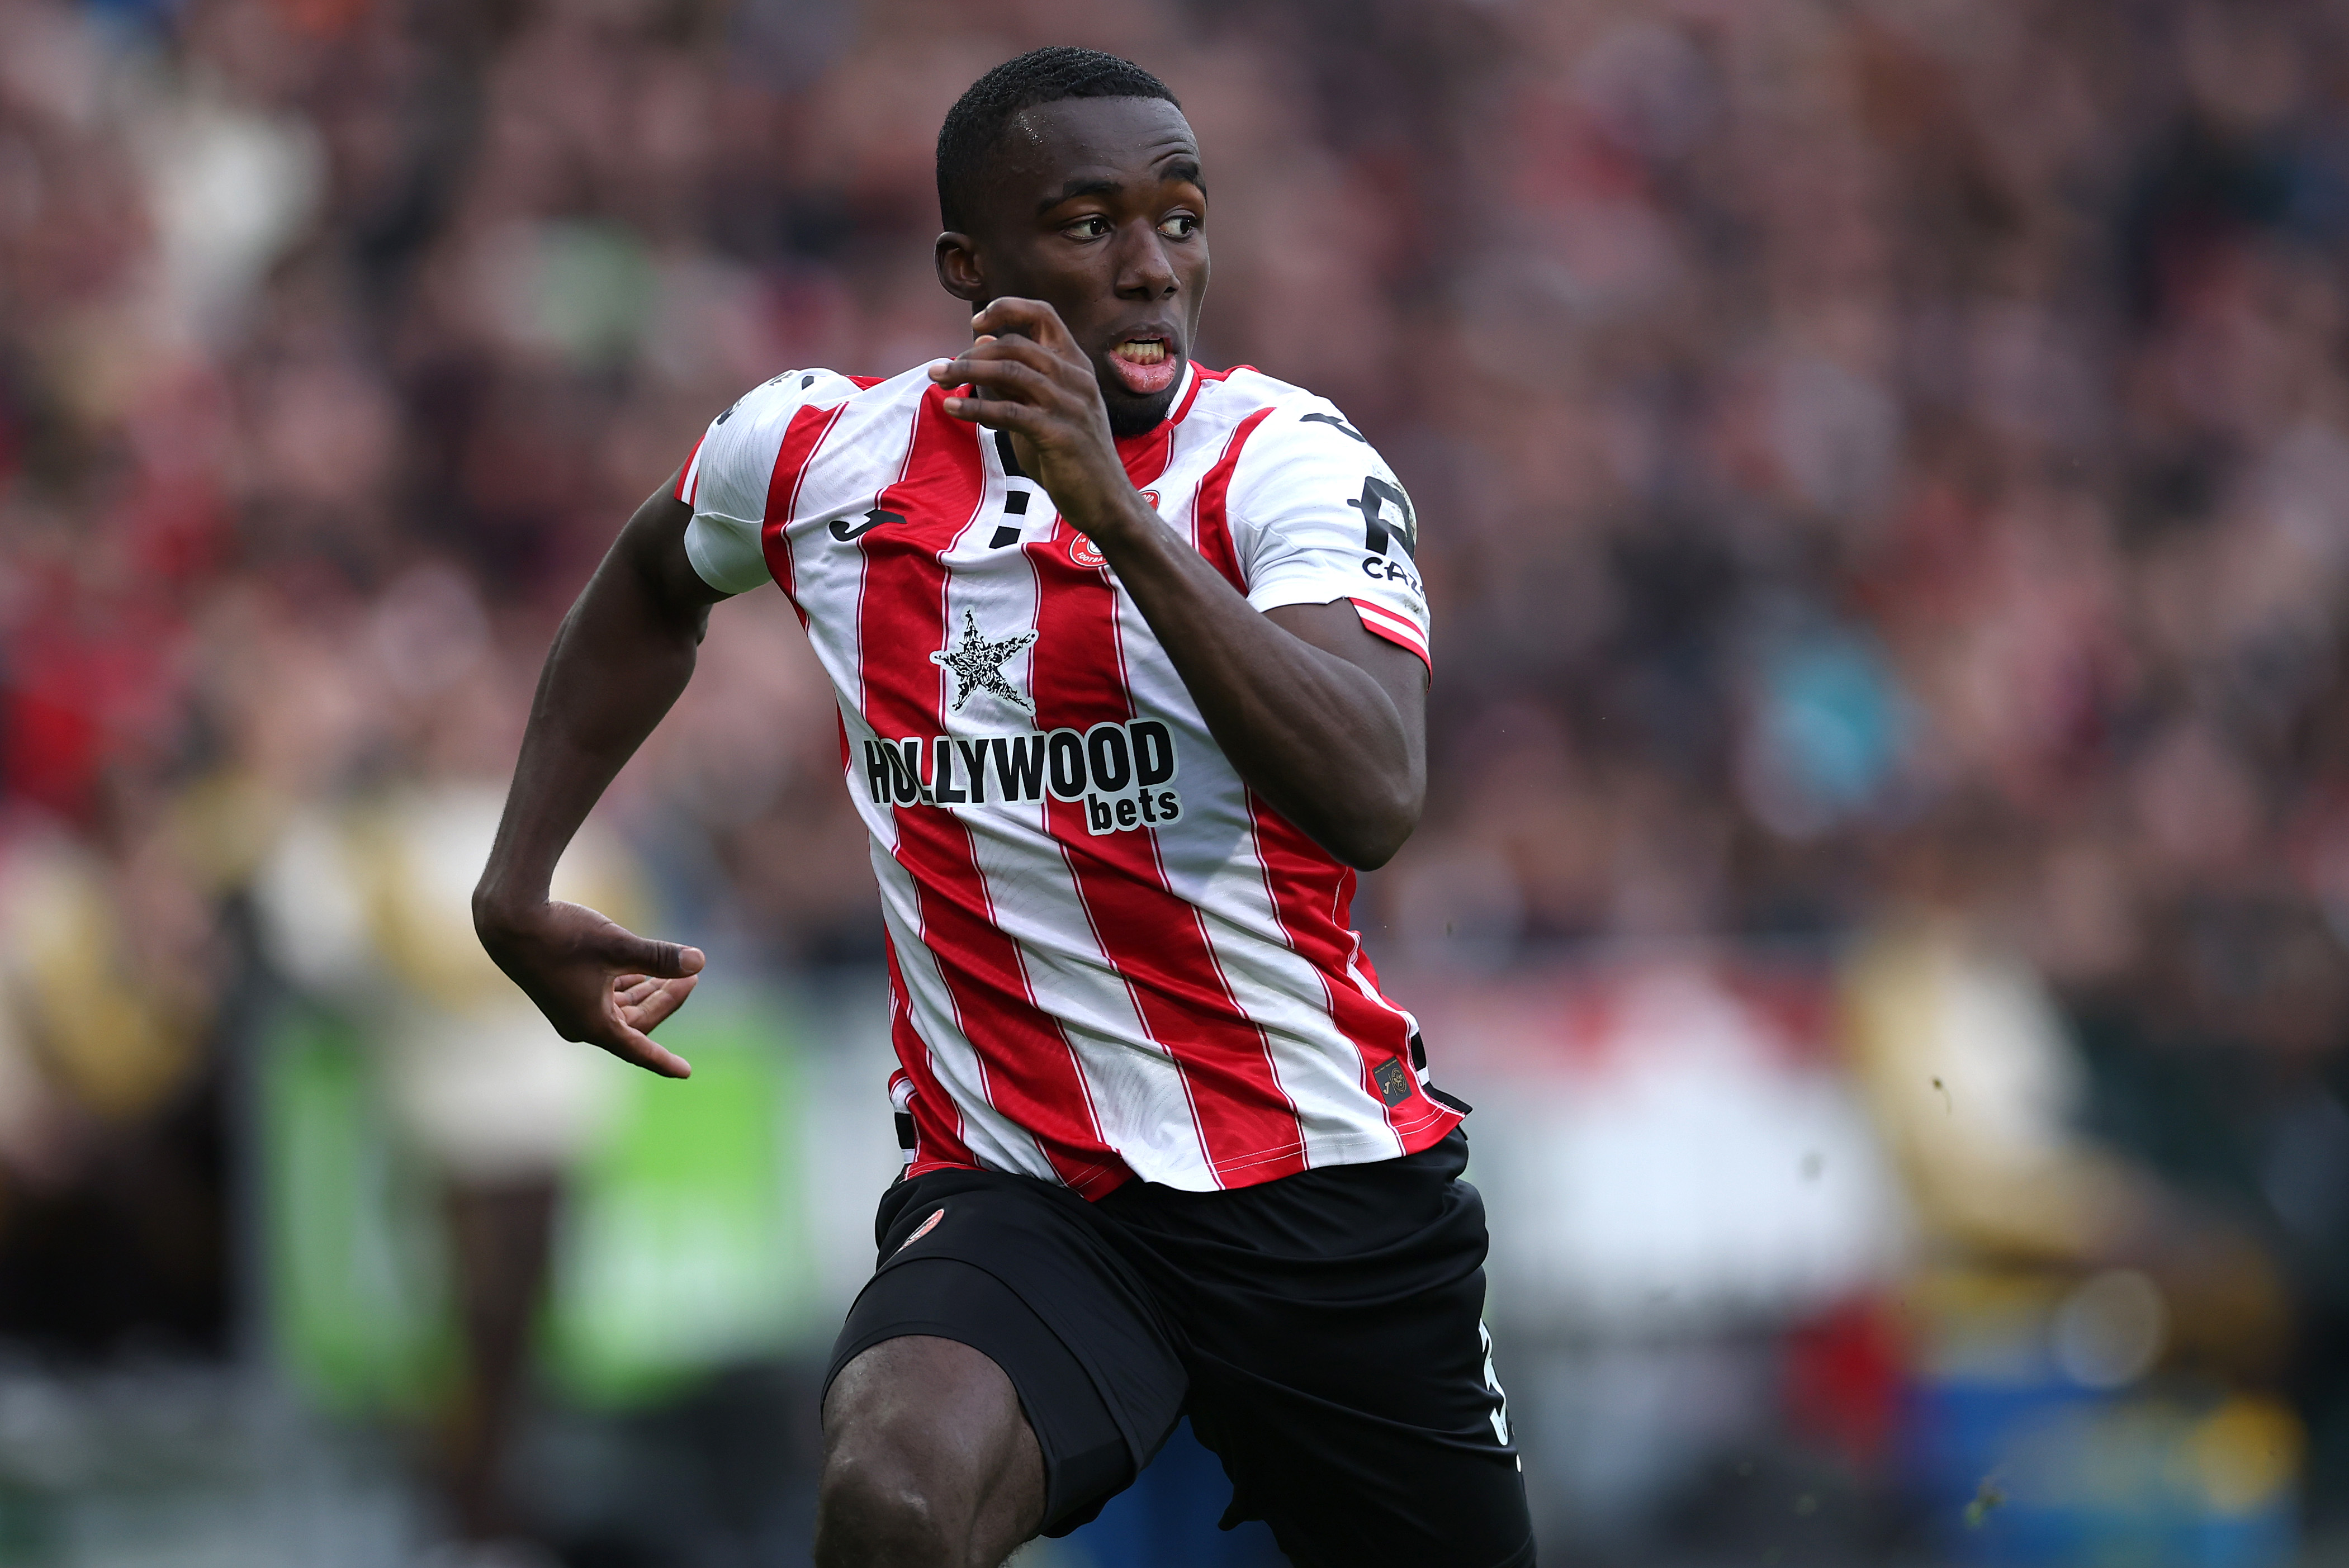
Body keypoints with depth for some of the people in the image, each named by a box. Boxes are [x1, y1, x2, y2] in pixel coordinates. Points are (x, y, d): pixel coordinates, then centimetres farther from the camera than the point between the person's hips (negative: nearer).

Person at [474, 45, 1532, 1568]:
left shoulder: (1286, 459, -9)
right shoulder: (814, 453, 0)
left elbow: (1372, 804, -28)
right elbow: (652, 586, 26)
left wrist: (1116, 513, -35)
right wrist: (519, 886, 18)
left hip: (1334, 1199, 0)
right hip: (1018, 1196, 0)